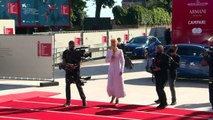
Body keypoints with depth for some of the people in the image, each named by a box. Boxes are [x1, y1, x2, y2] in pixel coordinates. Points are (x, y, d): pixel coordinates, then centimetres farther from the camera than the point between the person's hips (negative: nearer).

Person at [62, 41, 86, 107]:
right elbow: (64, 61, 2)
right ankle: (68, 101, 13)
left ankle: (83, 99, 5)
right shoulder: (65, 52, 7)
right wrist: (68, 65, -17)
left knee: (79, 85, -4)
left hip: (76, 71, -2)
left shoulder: (77, 53, 1)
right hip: (68, 71, 2)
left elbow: (79, 61, -1)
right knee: (67, 86, 4)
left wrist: (75, 66, -19)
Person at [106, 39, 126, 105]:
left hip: (118, 70, -3)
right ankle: (113, 96, 28)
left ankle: (117, 99, 14)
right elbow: (106, 60, 2)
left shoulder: (119, 51, -5)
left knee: (118, 84, -1)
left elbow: (122, 61, -4)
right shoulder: (109, 51, 4)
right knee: (110, 84, 1)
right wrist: (110, 58, -19)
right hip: (111, 70, 3)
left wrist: (122, 70, -10)